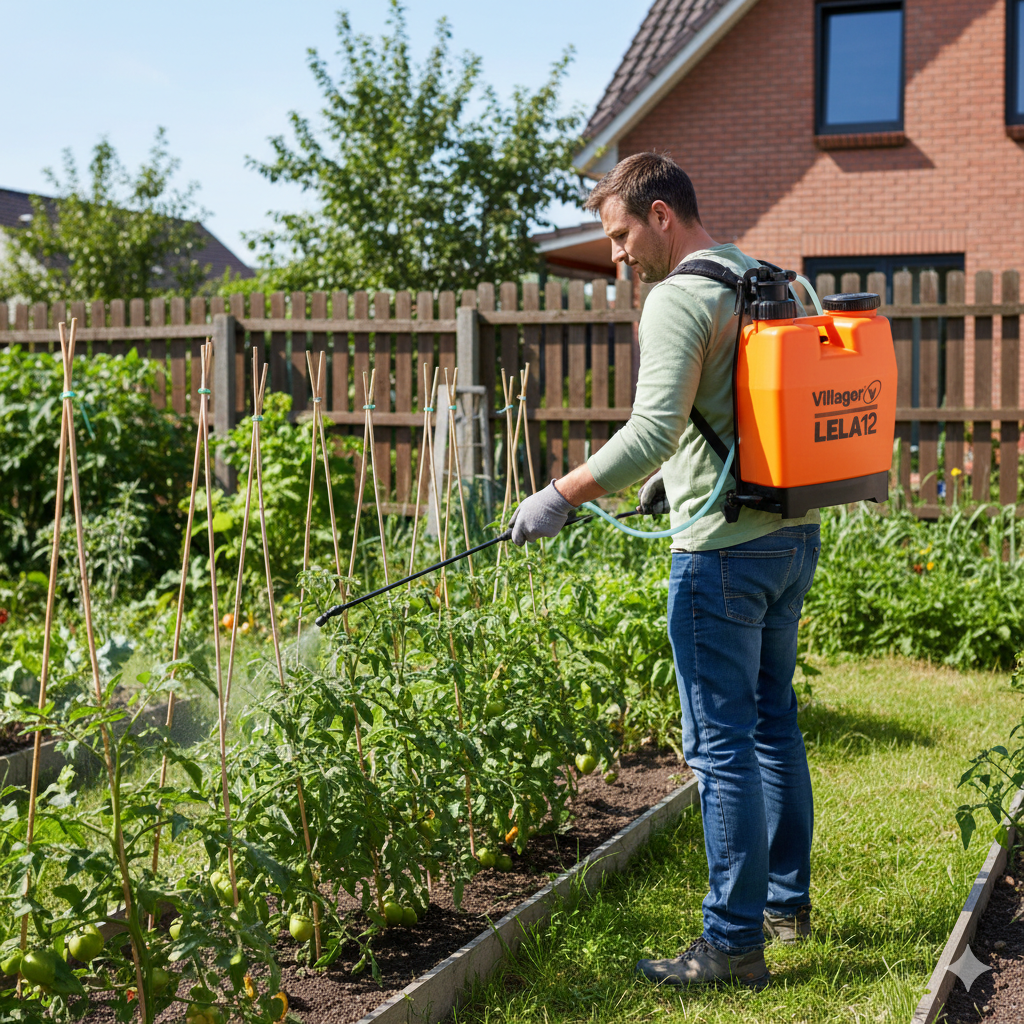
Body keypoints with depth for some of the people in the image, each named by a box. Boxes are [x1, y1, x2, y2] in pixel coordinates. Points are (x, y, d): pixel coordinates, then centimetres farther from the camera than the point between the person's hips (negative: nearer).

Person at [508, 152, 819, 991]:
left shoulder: (680, 299, -13)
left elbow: (652, 429, -26)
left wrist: (562, 496, -21)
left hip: (724, 551, -9)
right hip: (794, 533, 9)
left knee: (723, 742, -3)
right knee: (773, 719, 19)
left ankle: (735, 942, 4)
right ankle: (788, 902, 30)